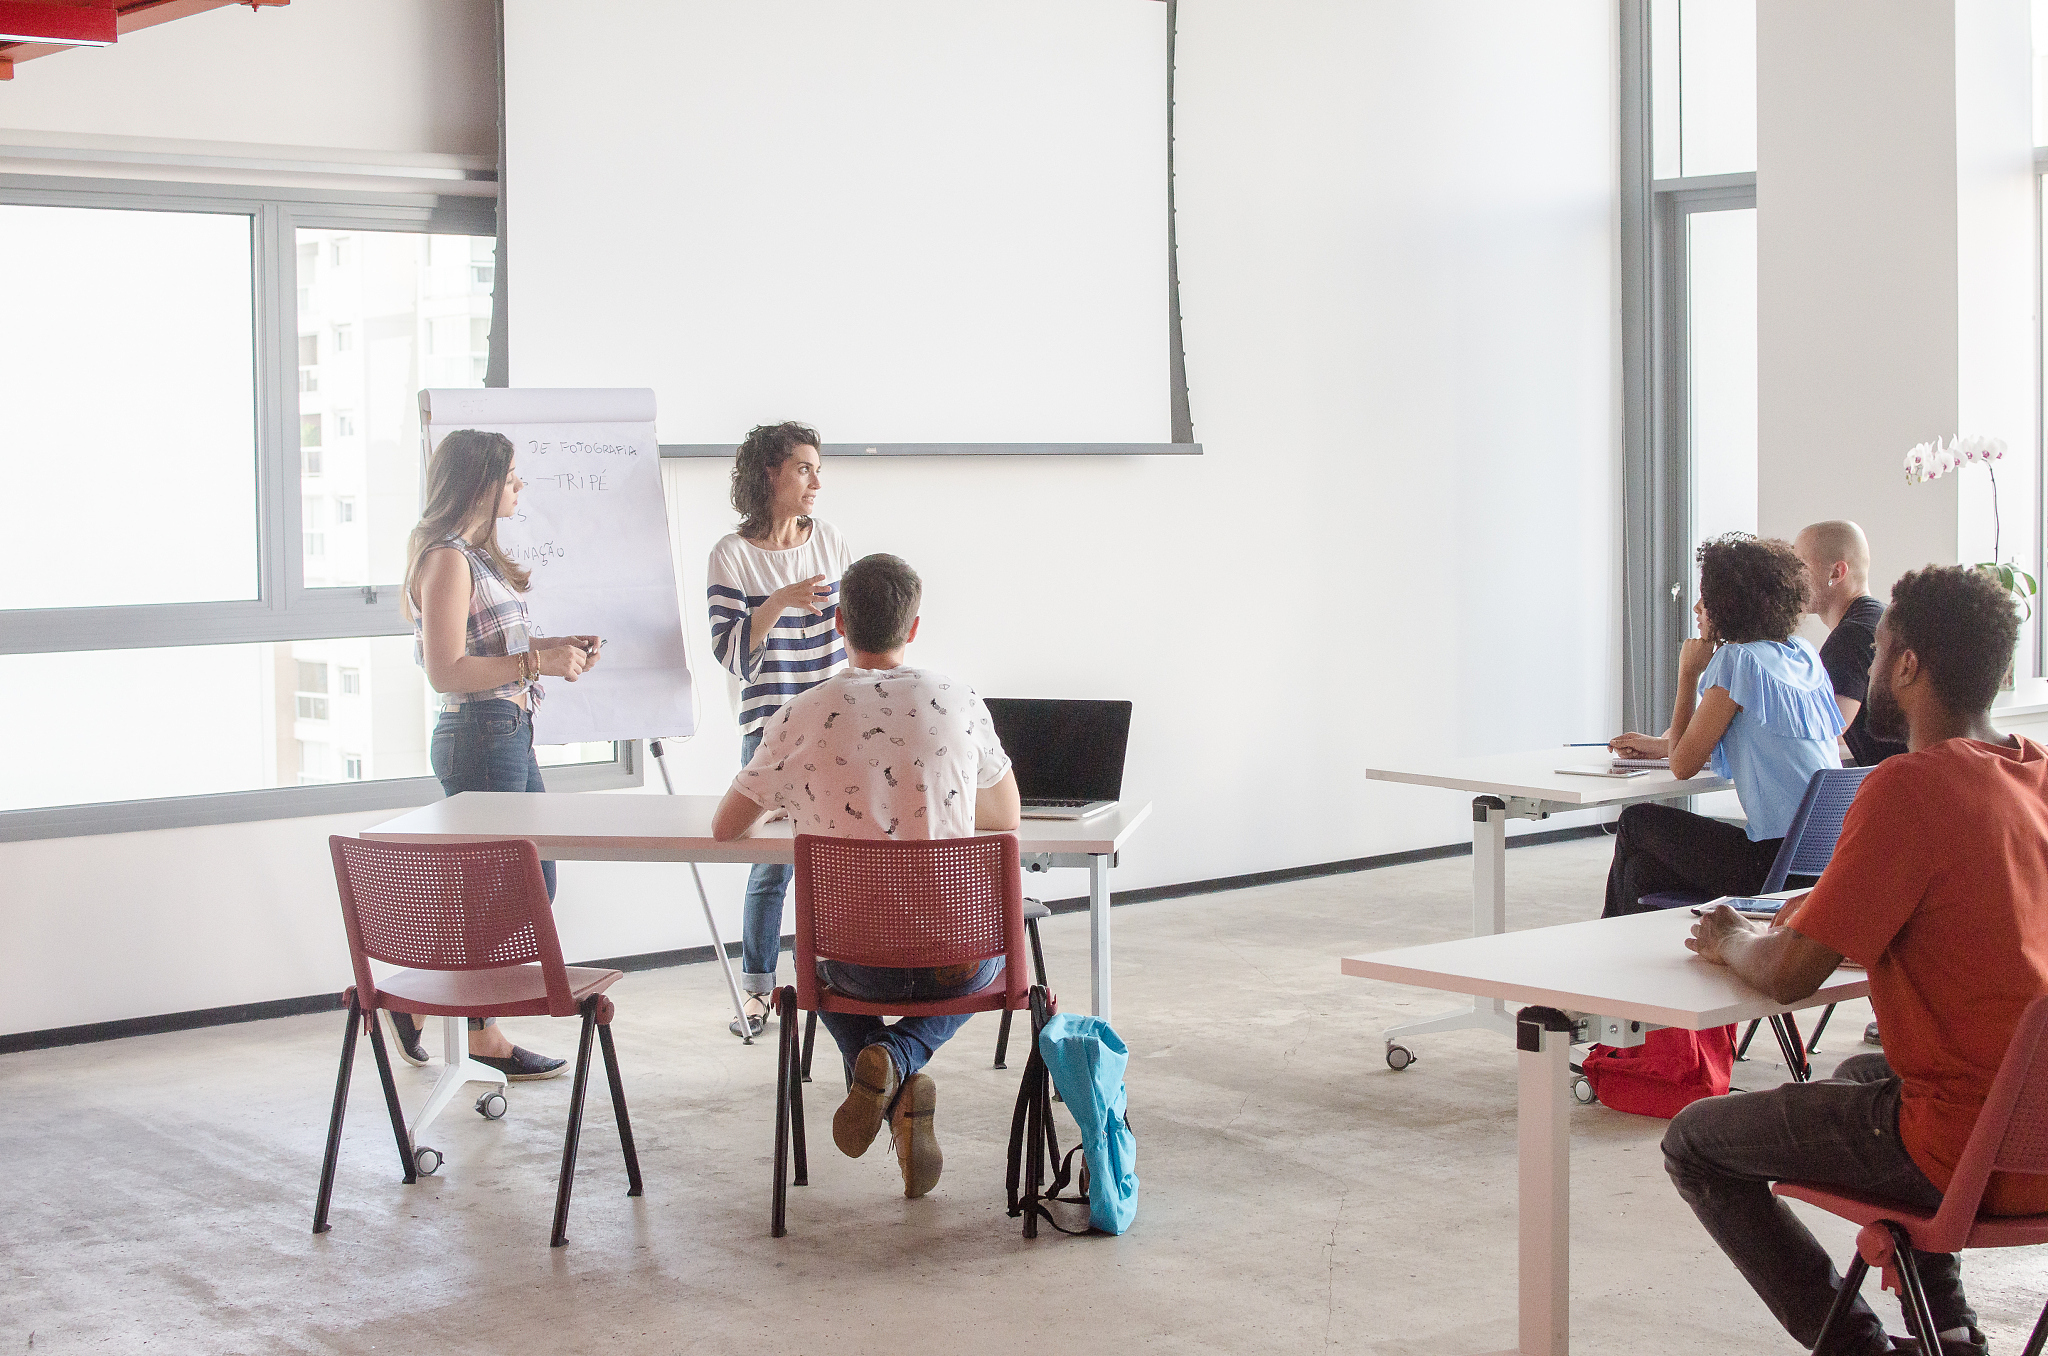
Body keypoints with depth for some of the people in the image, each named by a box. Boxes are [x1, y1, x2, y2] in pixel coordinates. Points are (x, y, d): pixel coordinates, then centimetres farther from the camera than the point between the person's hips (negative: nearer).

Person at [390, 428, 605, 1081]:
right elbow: (448, 671, -20)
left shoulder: (478, 554, 16)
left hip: (510, 734, 10)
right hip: (480, 738, -10)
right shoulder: (447, 558, -14)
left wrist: (555, 646, 12)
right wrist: (537, 663, -19)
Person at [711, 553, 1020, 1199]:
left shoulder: (803, 716, -6)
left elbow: (725, 827, 7)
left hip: (861, 961, 0)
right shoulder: (960, 703, -2)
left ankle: (878, 1068, 5)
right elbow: (1006, 819, 14)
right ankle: (900, 1056, 6)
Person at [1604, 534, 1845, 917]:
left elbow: (1683, 764, -5)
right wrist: (1659, 745, 29)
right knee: (1644, 869, 15)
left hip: (1781, 863, -8)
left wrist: (1689, 673, 5)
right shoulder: (1805, 656, 15)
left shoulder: (1737, 659, -11)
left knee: (1636, 822, 12)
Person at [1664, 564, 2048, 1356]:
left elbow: (1788, 977, -17)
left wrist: (1733, 942, 4)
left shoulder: (1911, 786, -20)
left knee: (1695, 1143, 7)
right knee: (1861, 1076, 37)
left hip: (1970, 1155, -8)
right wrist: (1815, 914, 13)